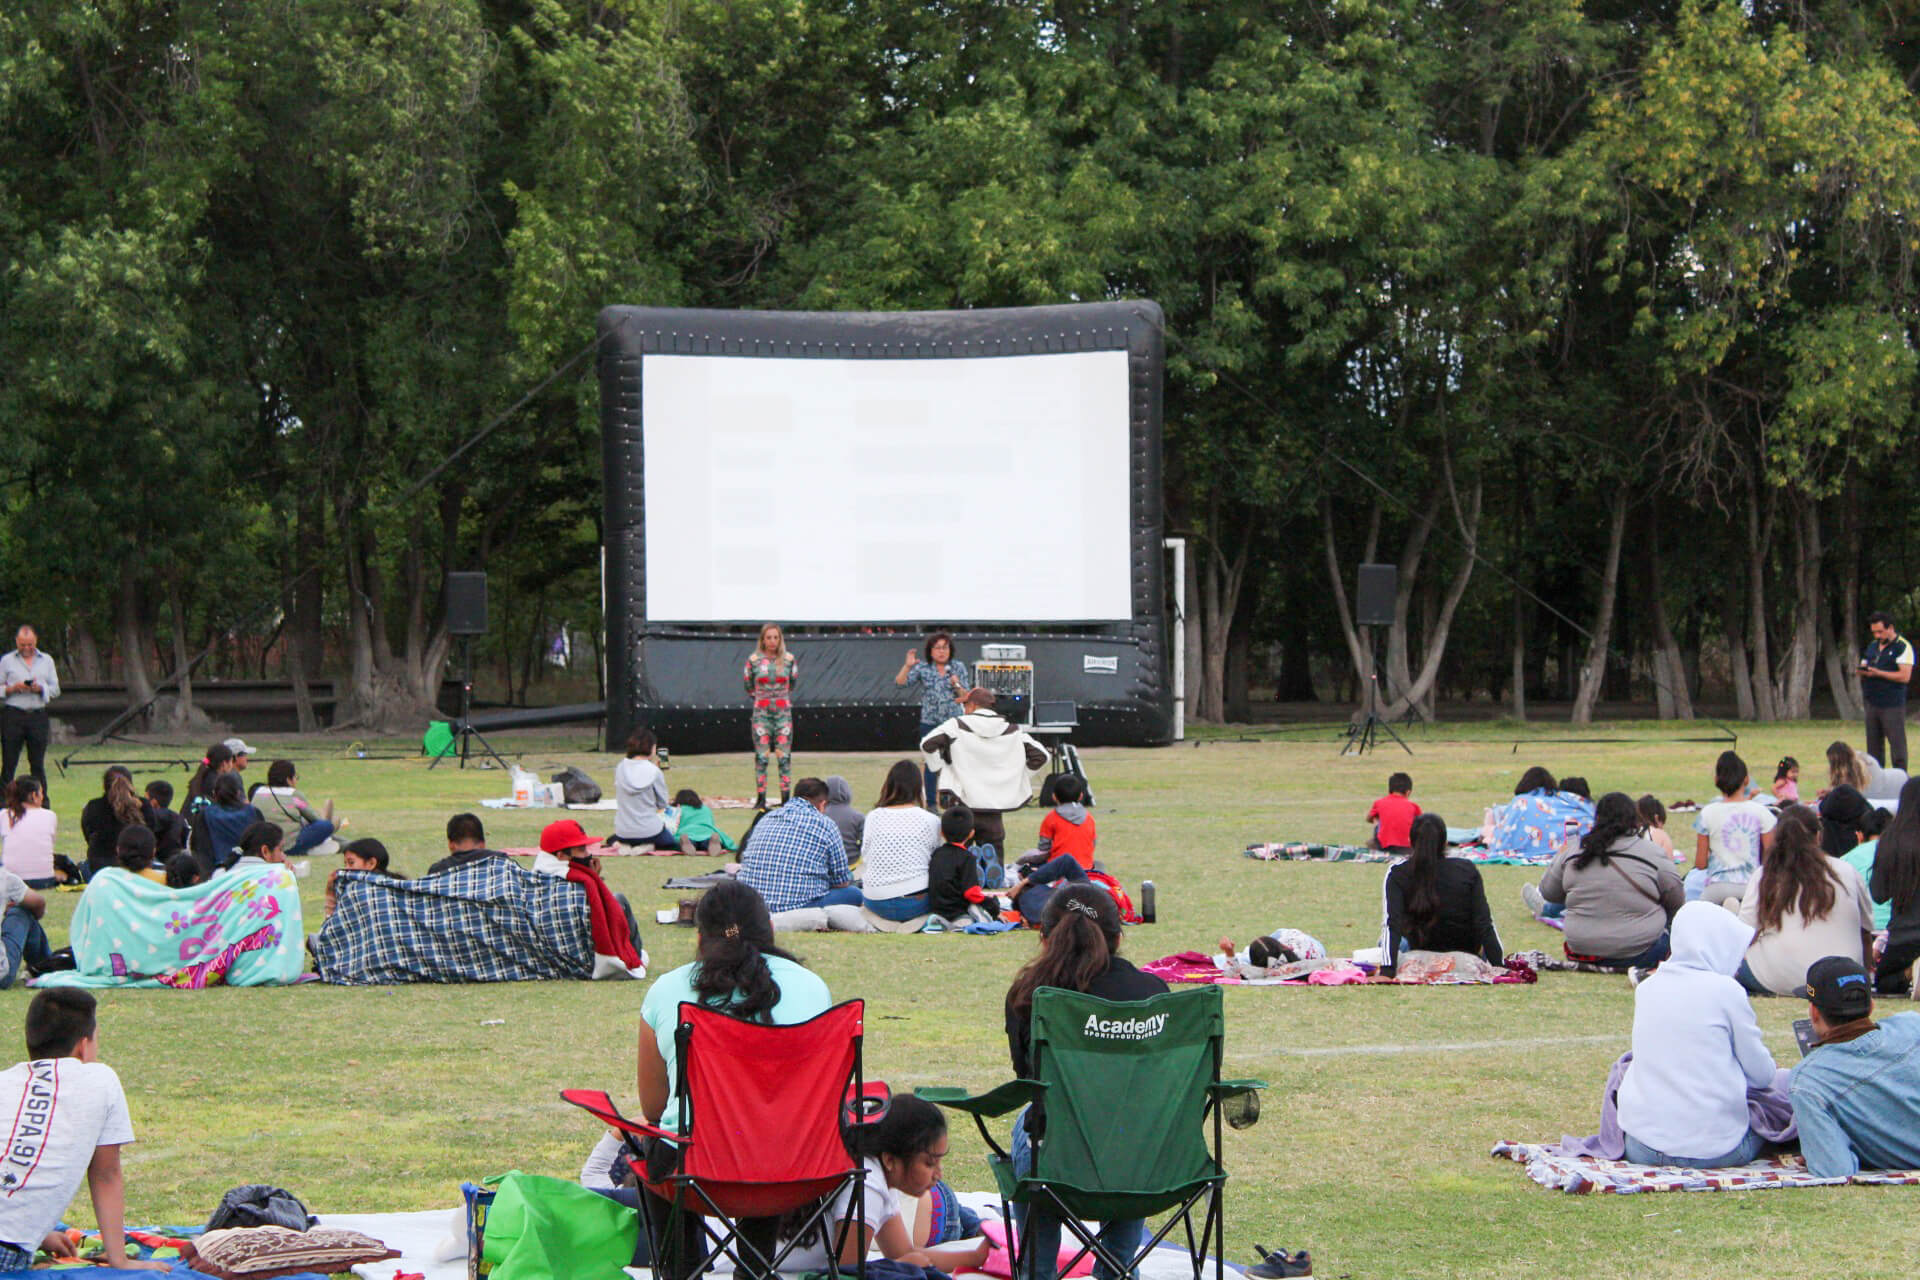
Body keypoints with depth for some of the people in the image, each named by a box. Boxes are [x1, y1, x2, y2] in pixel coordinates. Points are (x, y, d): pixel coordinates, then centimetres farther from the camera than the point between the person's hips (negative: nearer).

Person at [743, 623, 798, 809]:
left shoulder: (789, 660, 1)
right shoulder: (754, 660, -1)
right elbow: (748, 686, 13)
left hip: (783, 712, 1)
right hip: (761, 713, -1)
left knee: (785, 757, -3)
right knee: (761, 757, -4)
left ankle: (786, 798, 0)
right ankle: (760, 799, -1)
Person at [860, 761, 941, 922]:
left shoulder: (873, 817, 3)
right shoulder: (931, 821, -3)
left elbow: (866, 856, 10)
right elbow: (935, 862, 7)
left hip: (875, 904, 3)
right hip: (915, 904, -3)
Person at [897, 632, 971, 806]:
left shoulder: (959, 667, 6)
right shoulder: (922, 669, 2)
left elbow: (966, 696, 5)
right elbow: (900, 683, -7)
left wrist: (957, 685, -15)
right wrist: (907, 666, -21)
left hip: (953, 722, 1)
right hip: (930, 723, 0)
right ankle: (931, 803, 10)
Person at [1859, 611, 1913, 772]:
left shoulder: (1903, 647, -5)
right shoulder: (1872, 647, 18)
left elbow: (1904, 676, -15)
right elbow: (1863, 668, 22)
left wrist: (1878, 673, -19)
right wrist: (1863, 672, -3)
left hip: (1893, 705, -7)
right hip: (1872, 703, 7)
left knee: (1897, 744, -7)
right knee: (1873, 746, 9)